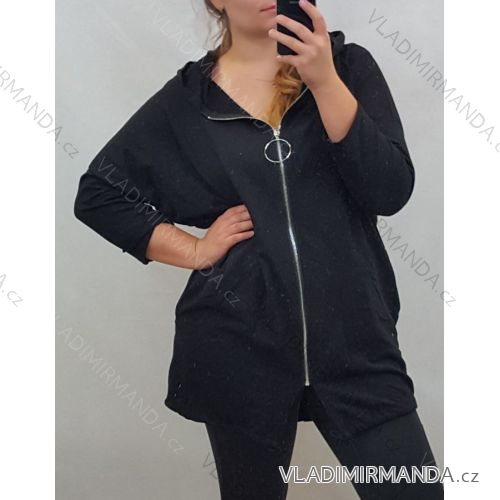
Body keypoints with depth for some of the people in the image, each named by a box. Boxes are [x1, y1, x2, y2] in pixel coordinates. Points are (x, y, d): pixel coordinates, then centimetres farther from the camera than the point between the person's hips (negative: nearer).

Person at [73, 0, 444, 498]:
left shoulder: (348, 64, 3)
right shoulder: (186, 100, 4)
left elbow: (391, 190, -8)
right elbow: (96, 194, 8)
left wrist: (324, 81, -17)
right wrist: (193, 250, -2)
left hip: (355, 339, 0)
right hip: (240, 346, 0)